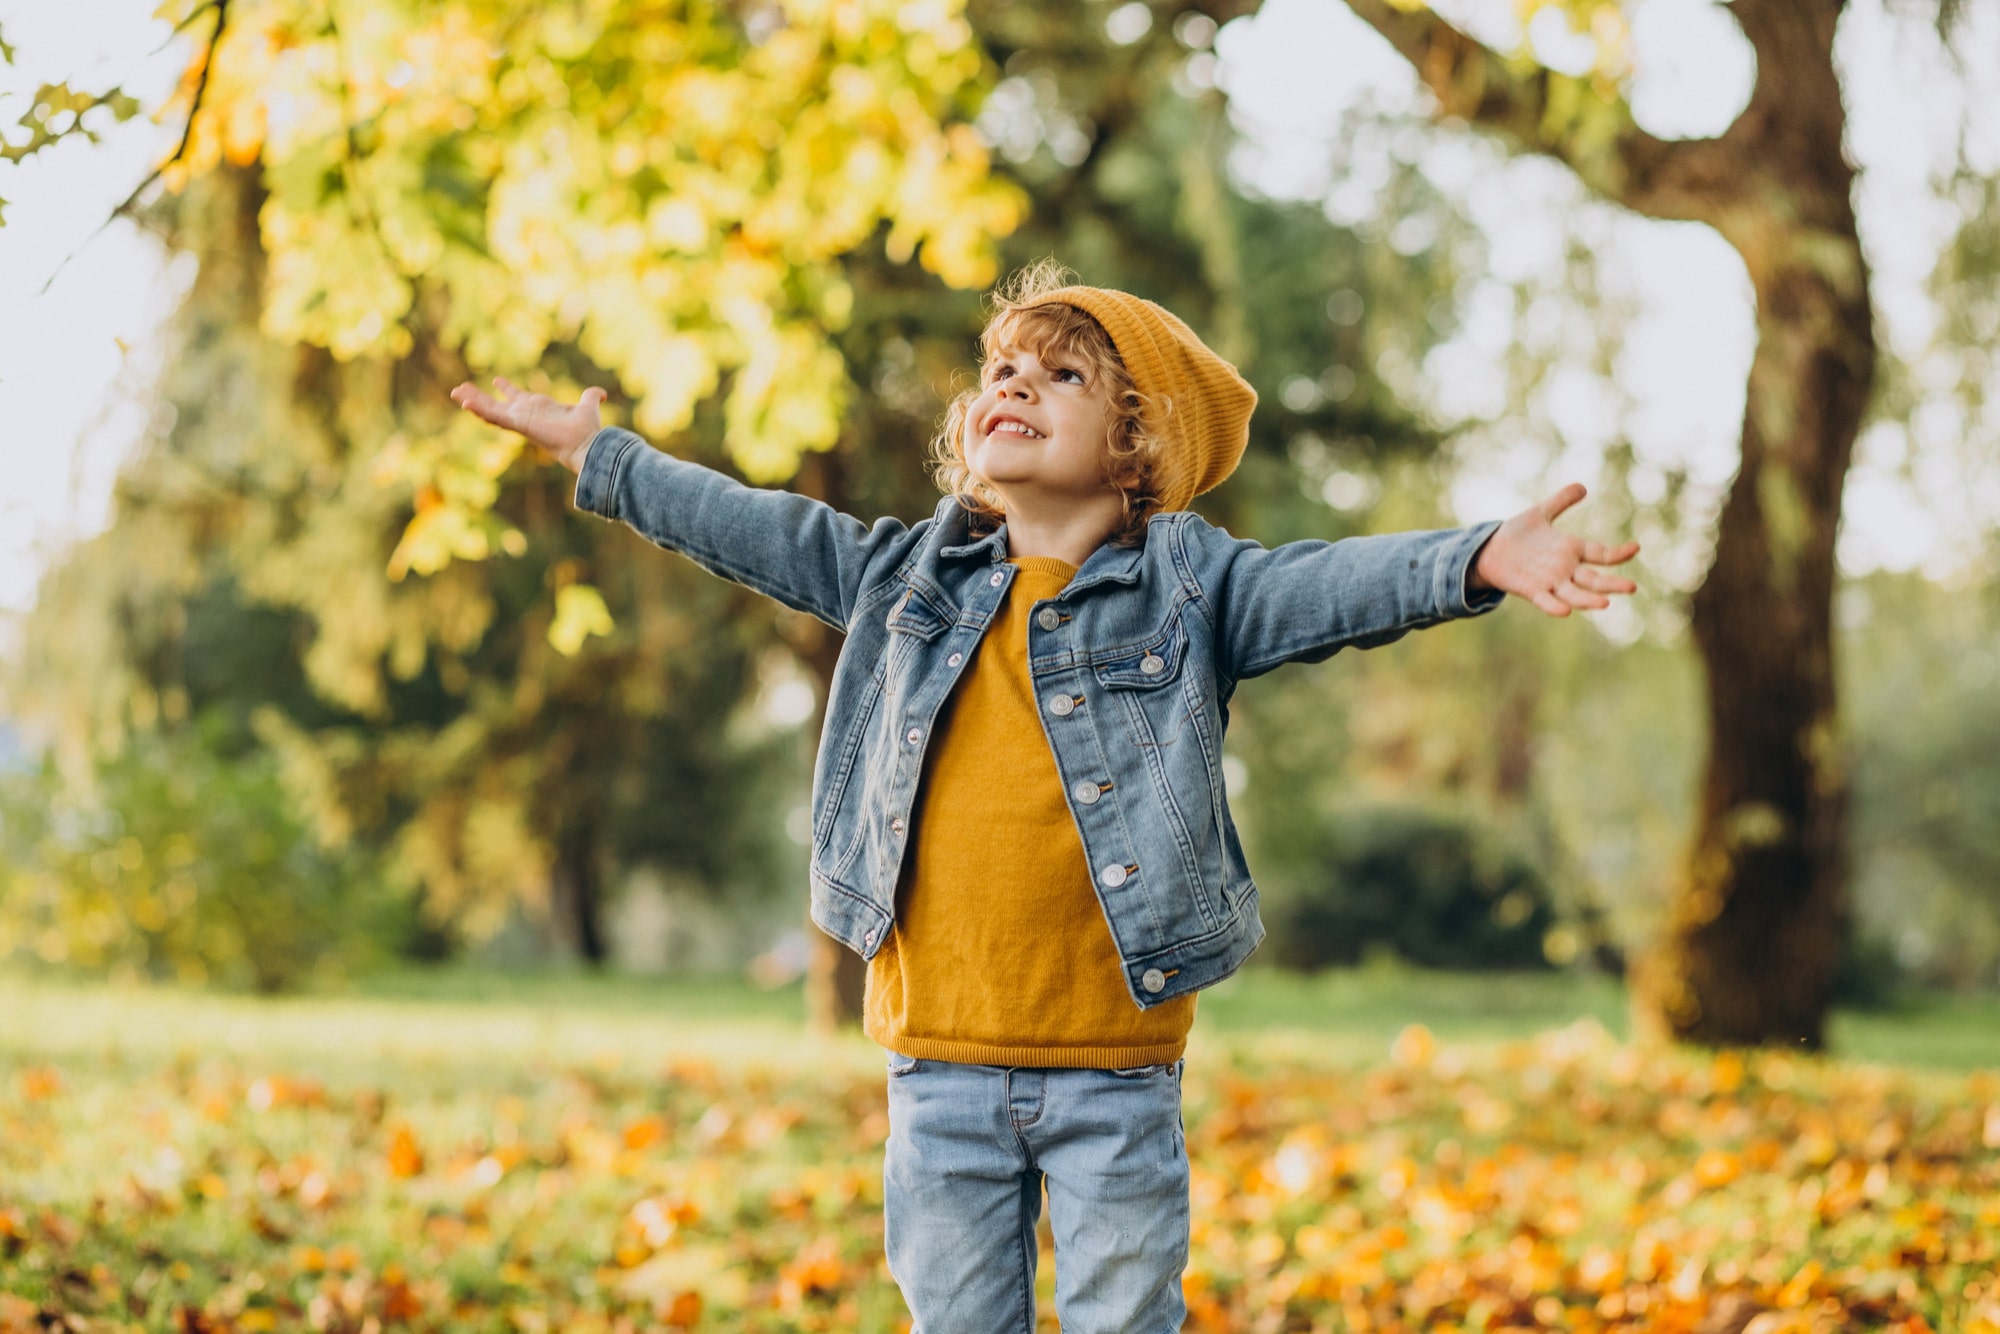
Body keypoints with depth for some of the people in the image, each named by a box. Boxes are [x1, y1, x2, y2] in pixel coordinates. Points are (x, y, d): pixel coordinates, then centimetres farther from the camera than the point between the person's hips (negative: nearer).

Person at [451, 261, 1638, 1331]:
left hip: (1115, 1068, -3)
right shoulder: (907, 577, 9)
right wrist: (597, 452, 21)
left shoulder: (1184, 585, -2)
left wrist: (1481, 561, -32)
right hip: (941, 1059, 3)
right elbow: (763, 532, 17)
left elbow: (1335, 587, -14)